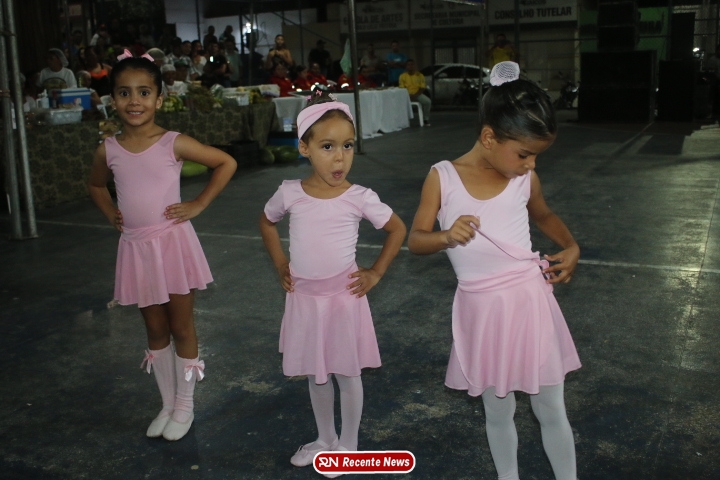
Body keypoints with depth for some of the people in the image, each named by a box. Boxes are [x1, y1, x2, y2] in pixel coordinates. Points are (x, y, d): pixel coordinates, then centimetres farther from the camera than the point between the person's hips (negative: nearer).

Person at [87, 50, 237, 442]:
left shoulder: (174, 144, -11)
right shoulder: (108, 151, 0)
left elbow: (226, 163, -5)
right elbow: (96, 185, 21)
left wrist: (198, 205, -8)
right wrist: (110, 214, 5)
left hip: (173, 243, -3)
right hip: (135, 248, 4)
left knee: (181, 327, 9)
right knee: (155, 331, 15)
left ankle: (184, 405, 25)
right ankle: (167, 403, 31)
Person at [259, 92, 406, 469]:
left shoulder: (360, 198, -14)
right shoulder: (290, 193, -8)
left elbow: (397, 230, 0)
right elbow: (266, 223, 13)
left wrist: (376, 273, -3)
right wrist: (280, 266, 7)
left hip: (344, 296, -3)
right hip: (303, 297, 3)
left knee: (347, 373, 10)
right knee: (316, 374, 18)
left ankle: (349, 445, 30)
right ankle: (325, 439, 38)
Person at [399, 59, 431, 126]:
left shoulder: (420, 75, 3)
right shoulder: (402, 76, 3)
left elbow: (422, 88, -1)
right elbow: (402, 88, 2)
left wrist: (415, 95, -18)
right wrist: (408, 95, -17)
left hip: (418, 94, 0)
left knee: (428, 101, -28)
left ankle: (426, 119, -7)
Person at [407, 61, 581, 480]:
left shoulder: (526, 178, -1)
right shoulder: (443, 178, -8)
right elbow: (415, 240, -3)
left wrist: (572, 247, 5)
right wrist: (446, 236, -24)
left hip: (530, 300, 1)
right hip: (482, 310, -1)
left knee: (551, 411, 11)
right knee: (498, 413, 15)